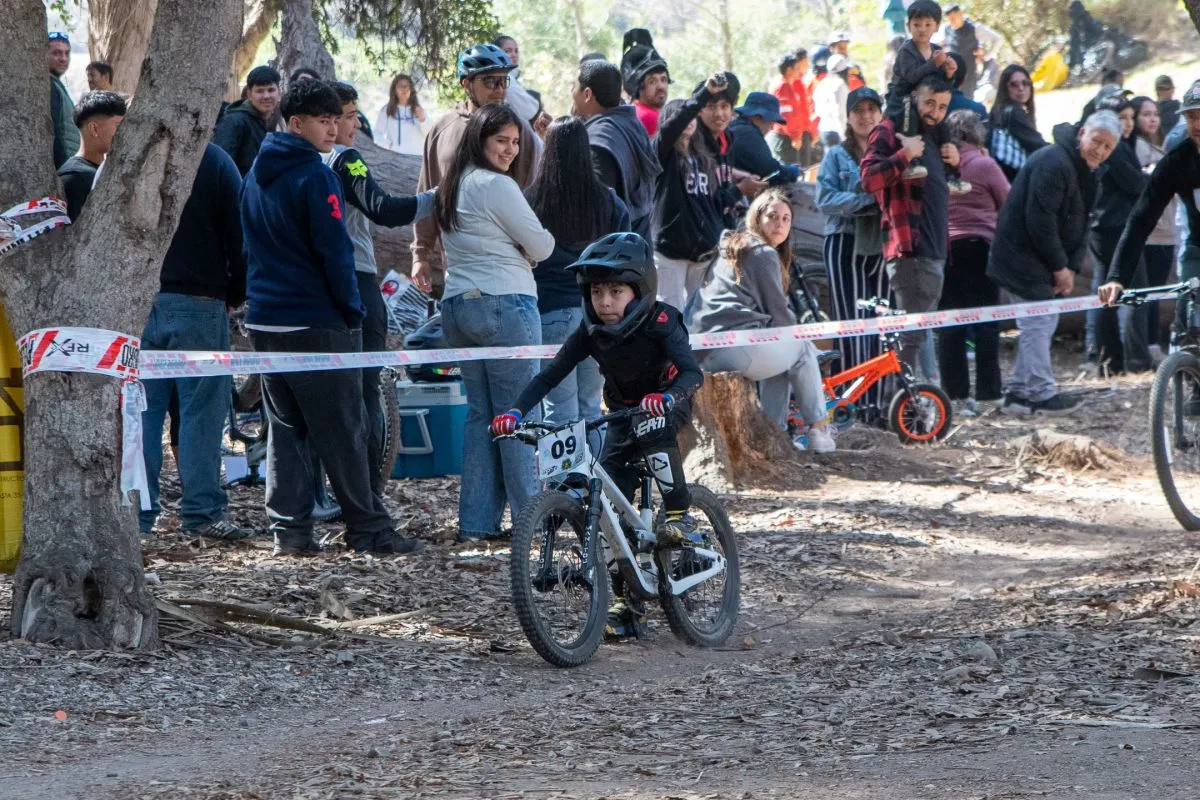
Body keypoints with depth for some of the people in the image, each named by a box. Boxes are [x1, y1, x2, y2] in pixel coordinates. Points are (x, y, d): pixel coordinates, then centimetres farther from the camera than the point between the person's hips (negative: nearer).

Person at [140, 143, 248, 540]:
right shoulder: (215, 160, -5)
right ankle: (201, 511, -1)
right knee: (201, 408, 0)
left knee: (141, 407, 8)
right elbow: (237, 234, -5)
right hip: (198, 303, -3)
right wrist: (236, 294, 7)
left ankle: (136, 512, 8)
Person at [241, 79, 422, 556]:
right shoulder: (315, 177, -14)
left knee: (285, 428, 10)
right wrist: (352, 310, -6)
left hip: (264, 320, 7)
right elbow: (334, 251, -15)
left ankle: (289, 530, 6)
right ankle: (369, 530, 2)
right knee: (343, 432, -2)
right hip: (317, 321, -7)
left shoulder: (255, 175, 12)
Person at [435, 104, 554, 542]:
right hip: (504, 302, -8)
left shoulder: (452, 186, 15)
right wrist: (525, 252, 15)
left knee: (480, 413, 11)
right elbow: (541, 246, -7)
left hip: (456, 304, 8)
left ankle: (476, 521, 9)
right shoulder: (497, 186, -12)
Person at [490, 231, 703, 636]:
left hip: (667, 404, -4)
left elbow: (692, 372, -38)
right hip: (623, 413, 4)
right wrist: (515, 412, -34)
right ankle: (626, 600, 1)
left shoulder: (660, 322, -27)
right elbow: (549, 375, -18)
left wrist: (667, 397, -59)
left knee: (652, 428, -39)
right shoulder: (591, 332, -16)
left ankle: (679, 515, -23)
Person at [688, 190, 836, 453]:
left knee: (782, 352, 30)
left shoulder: (732, 248, 26)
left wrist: (788, 333, 26)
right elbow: (778, 315, -1)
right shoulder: (763, 254, -2)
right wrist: (798, 335, 18)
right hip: (734, 346, -9)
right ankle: (818, 431, 13)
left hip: (702, 349, 9)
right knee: (803, 348, 13)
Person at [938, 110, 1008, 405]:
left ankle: (954, 387, 7)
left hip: (945, 247, 4)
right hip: (979, 246, -4)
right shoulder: (984, 164, -8)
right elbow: (1008, 203, 2)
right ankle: (987, 387, 0)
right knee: (985, 322, 2)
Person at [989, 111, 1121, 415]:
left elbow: (1080, 224, 13)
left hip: (1042, 259, 10)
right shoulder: (1054, 163, -21)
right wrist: (1059, 267, -18)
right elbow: (1039, 220, -25)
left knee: (1039, 323, 12)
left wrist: (1072, 266, -1)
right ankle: (1042, 393, -5)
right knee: (1039, 322, -9)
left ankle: (1019, 391, 17)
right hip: (1022, 256, -10)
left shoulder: (1086, 172, 12)